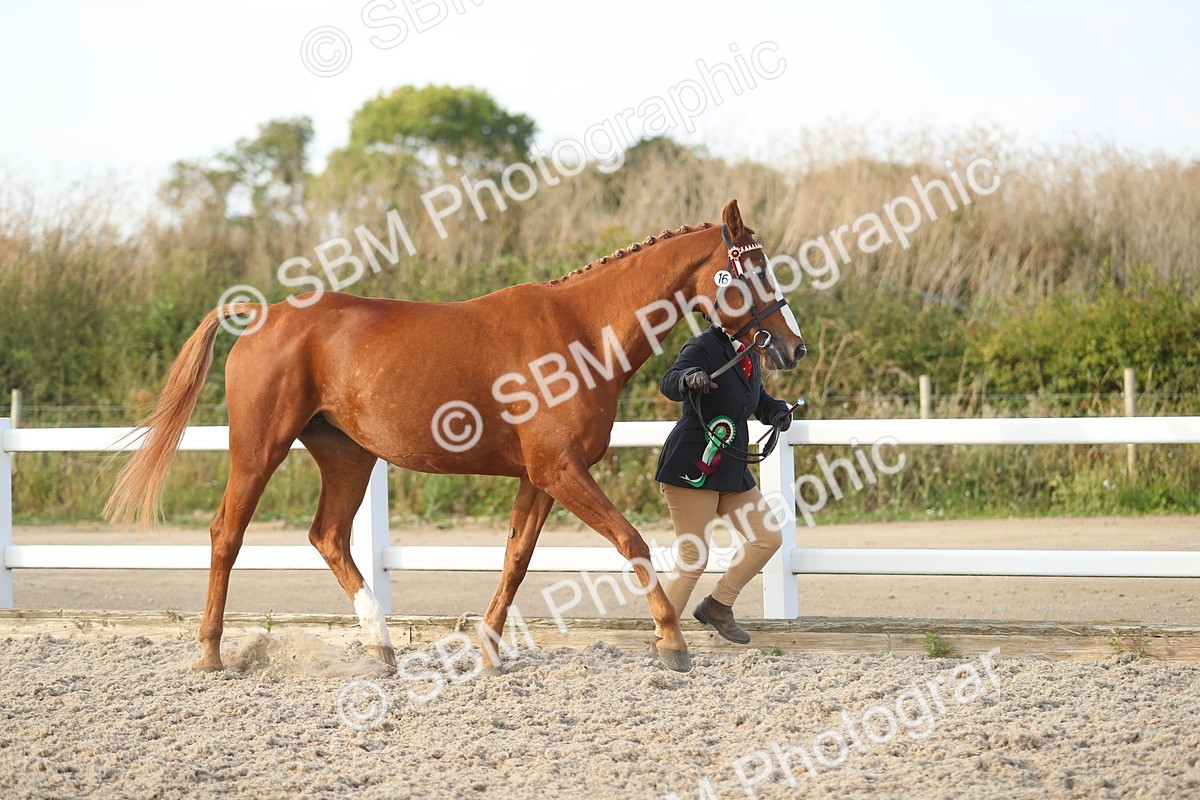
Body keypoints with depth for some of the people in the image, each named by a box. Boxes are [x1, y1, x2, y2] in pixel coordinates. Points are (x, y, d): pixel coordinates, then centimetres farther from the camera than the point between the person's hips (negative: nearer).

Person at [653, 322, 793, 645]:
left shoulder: (749, 355, 12)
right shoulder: (703, 347, -12)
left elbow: (759, 399, 29)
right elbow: (669, 384, -29)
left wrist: (777, 412, 8)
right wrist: (688, 378, -52)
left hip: (731, 472, 8)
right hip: (693, 469, -8)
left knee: (769, 538, 6)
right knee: (694, 558, -8)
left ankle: (717, 607, 18)